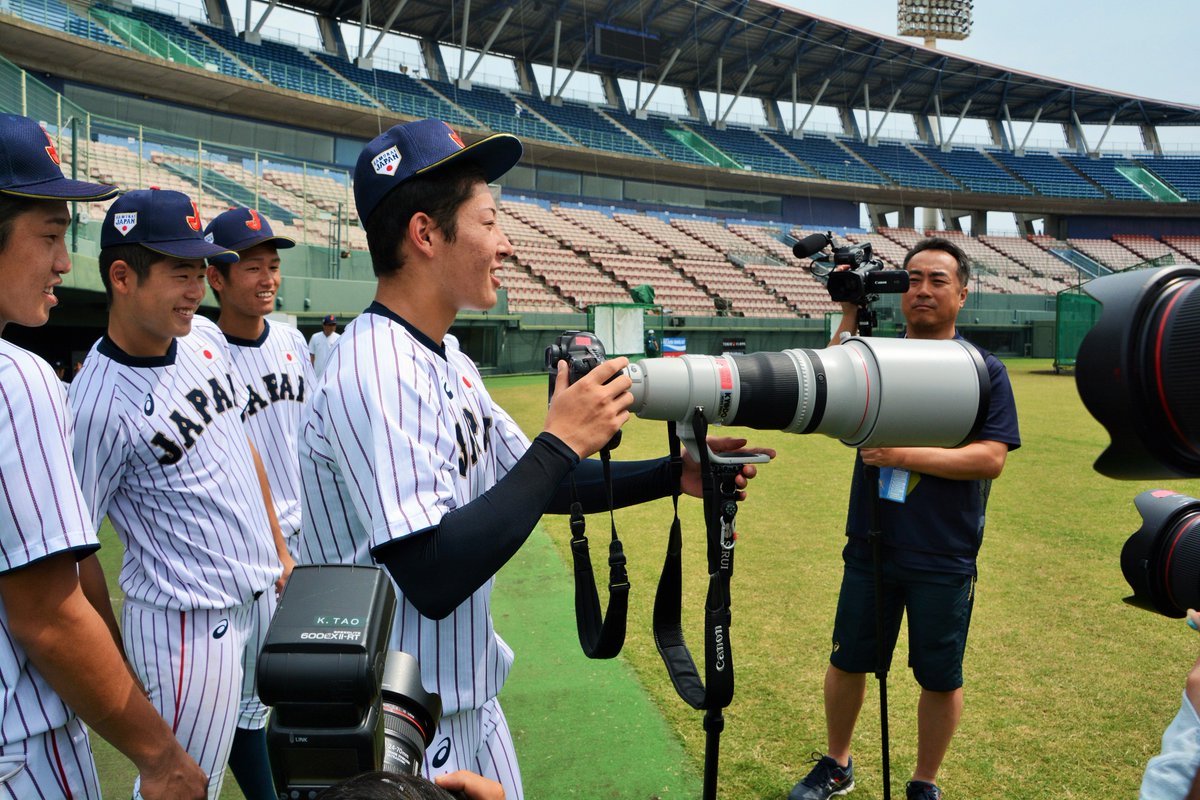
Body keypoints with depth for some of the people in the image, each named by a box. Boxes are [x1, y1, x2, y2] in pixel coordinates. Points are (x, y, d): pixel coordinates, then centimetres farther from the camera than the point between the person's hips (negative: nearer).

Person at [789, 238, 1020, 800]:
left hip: (945, 558, -2)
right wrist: (849, 319, -17)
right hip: (870, 544, 2)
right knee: (847, 661, 15)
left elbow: (991, 458, -14)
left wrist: (904, 455, -21)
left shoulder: (984, 370, -4)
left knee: (940, 678, 12)